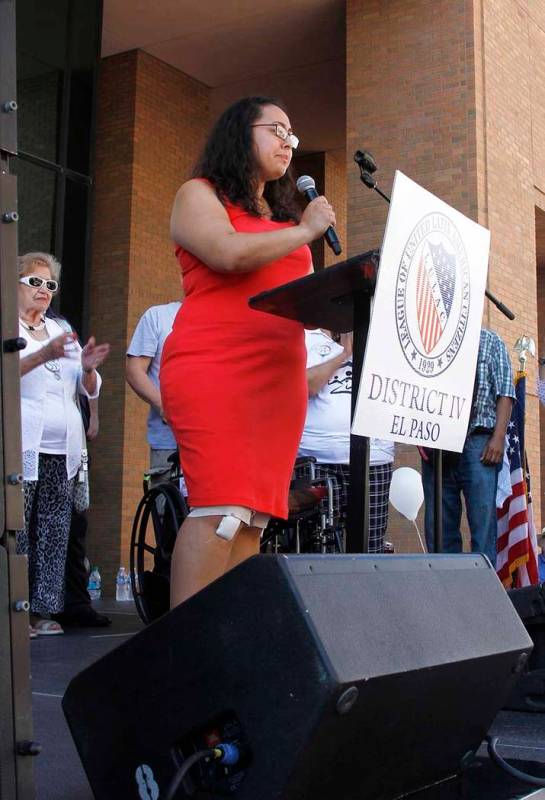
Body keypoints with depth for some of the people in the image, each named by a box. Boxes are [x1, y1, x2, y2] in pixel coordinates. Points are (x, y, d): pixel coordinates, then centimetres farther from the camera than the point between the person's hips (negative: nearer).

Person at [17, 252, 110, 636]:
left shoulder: (62, 331, 23)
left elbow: (90, 389, 19)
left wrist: (88, 368, -3)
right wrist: (44, 355, -28)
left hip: (62, 451, 5)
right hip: (22, 449, -5)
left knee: (54, 533, 2)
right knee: (17, 532, -9)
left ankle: (43, 611, 6)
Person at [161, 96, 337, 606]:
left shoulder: (284, 216, 28)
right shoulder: (199, 195, 8)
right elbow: (229, 253, -14)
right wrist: (306, 231, -2)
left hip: (279, 377, 7)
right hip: (213, 367, -7)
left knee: (253, 517, -1)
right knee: (221, 509, -18)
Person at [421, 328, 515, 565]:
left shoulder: (489, 341, 12)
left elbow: (504, 394, 4)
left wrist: (498, 437, -7)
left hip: (477, 441, -2)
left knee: (483, 521, -8)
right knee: (438, 525, 4)